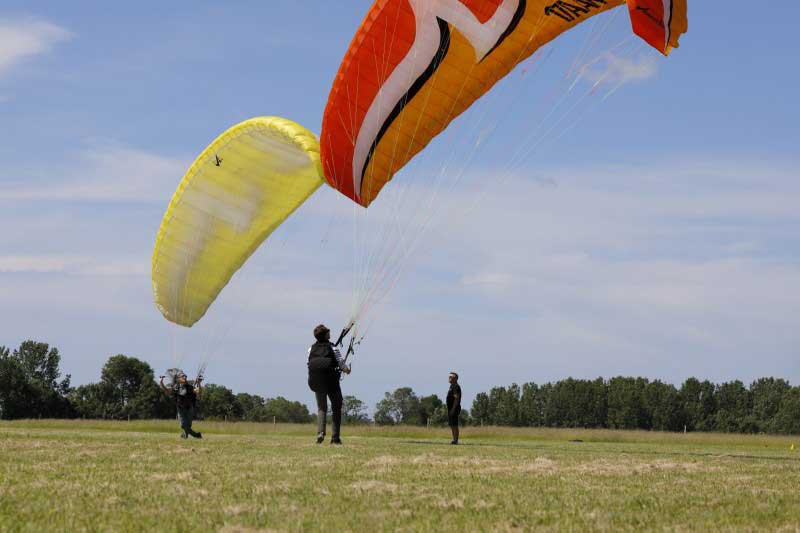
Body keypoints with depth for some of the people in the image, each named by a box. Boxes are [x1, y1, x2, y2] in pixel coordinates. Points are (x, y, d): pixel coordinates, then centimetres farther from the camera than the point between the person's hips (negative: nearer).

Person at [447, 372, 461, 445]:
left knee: (454, 425, -10)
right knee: (451, 425, 11)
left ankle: (455, 440, -10)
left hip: (454, 409, -10)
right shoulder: (452, 386, 19)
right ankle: (454, 440, 14)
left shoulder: (456, 387, -14)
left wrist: (453, 409, -23)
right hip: (451, 409, 10)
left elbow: (456, 398, -20)